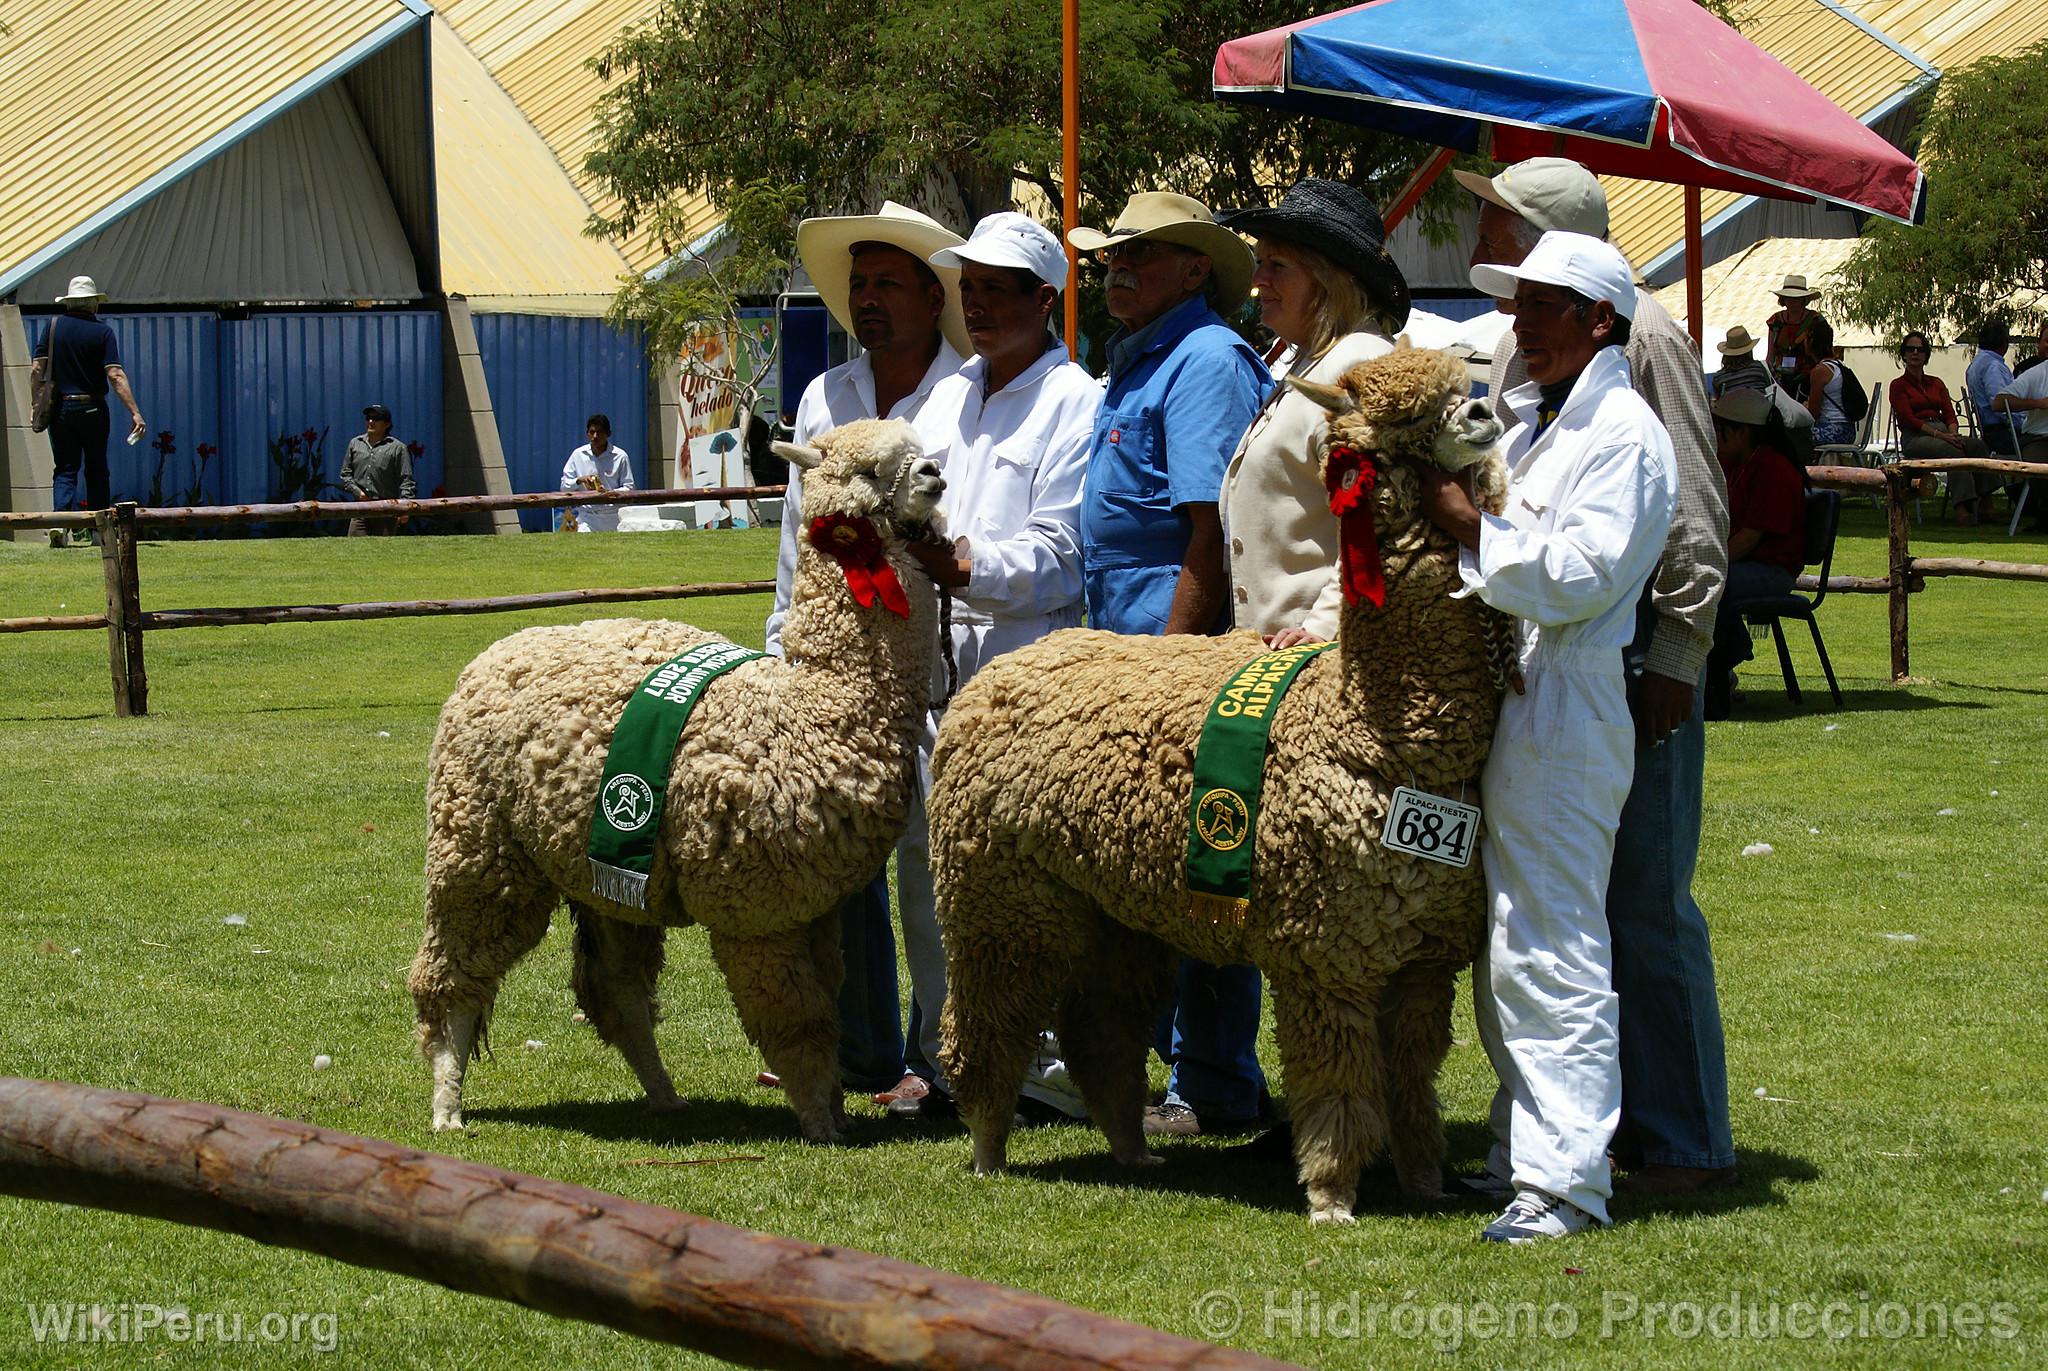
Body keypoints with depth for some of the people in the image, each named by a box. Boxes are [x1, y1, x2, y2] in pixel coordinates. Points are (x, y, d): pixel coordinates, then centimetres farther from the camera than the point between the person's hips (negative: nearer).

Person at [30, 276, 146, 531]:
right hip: (92, 408, -1)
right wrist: (135, 412, -14)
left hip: (60, 408, 1)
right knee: (97, 471, 10)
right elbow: (115, 375, -12)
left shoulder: (53, 327, 1)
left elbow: (37, 369, -2)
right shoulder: (102, 332, -4)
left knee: (64, 469, 4)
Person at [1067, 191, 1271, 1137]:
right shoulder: (1135, 365, 20)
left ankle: (1214, 1091, -1)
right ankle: (1190, 1071, 17)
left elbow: (1212, 536, -18)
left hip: (1183, 644, -10)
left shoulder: (1206, 361, -11)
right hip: (1132, 658, 10)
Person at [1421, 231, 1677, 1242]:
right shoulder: (1533, 422, 20)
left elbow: (1582, 574, -20)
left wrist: (1470, 526, -16)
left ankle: (1566, 1178, -11)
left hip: (1564, 715, -10)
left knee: (1552, 953, -11)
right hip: (1503, 705, 10)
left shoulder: (1623, 435, -10)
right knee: (1503, 957, 14)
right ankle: (1528, 1151, 21)